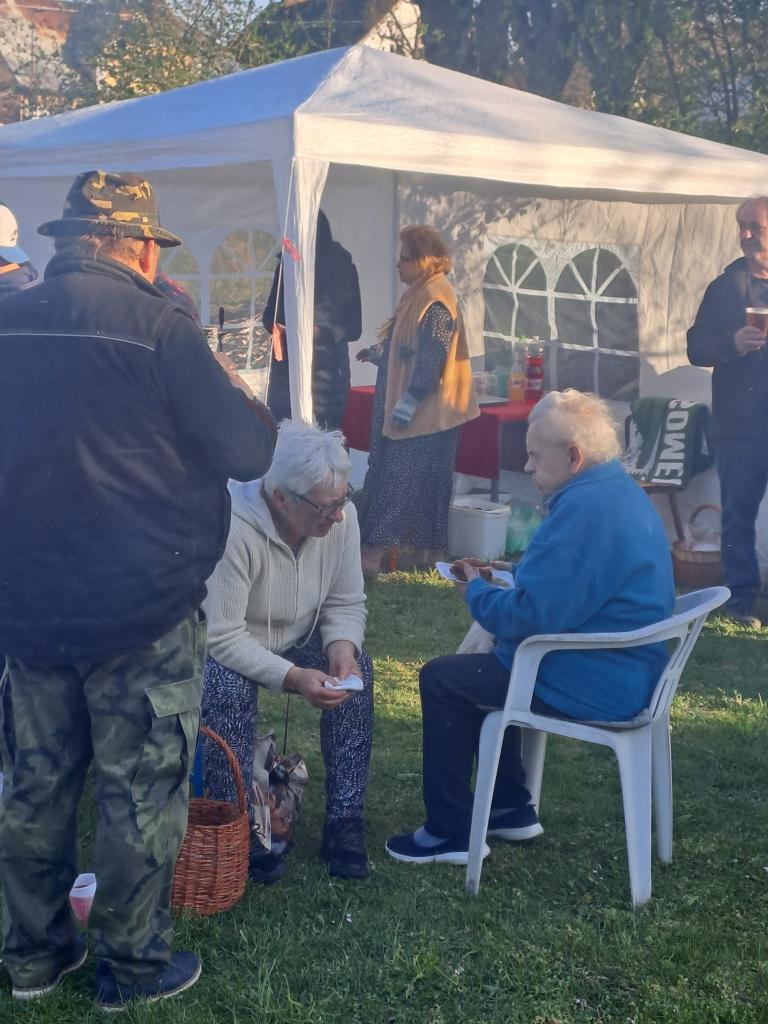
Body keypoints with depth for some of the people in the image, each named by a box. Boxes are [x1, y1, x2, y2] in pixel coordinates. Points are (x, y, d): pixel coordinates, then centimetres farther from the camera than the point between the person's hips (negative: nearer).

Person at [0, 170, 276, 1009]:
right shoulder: (156, 327, -15)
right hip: (139, 609, -5)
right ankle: (132, 965, 21)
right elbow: (246, 453, -12)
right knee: (139, 793, 9)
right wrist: (248, 404, 8)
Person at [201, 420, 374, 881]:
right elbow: (222, 638, -33)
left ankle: (344, 823, -14)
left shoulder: (340, 516, -16)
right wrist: (292, 678, -42)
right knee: (229, 687, -35)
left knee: (356, 667, -21)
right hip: (224, 650, -4)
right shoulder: (234, 528, -34)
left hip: (298, 640, 5)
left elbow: (346, 603, -7)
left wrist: (341, 648, -28)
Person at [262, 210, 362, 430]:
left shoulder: (342, 268, -1)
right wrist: (276, 328, -9)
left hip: (327, 368, -3)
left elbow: (354, 328, -1)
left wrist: (319, 332, -18)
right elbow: (269, 314, 14)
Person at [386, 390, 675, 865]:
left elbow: (530, 616, -27)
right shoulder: (622, 491, 9)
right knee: (481, 668, 26)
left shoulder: (584, 509, -25)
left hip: (596, 687, -11)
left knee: (441, 679, 0)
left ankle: (450, 832, 9)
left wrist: (477, 591, -8)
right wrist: (505, 580, 10)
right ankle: (511, 808, 29)